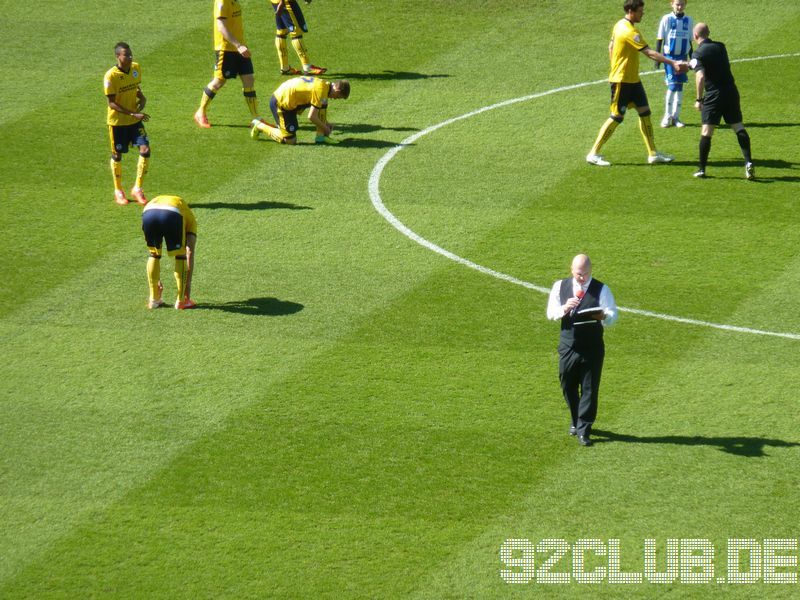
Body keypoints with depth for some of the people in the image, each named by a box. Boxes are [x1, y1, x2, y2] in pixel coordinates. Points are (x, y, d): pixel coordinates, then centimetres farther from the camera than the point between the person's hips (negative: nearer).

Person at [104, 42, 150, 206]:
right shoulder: (111, 76, -20)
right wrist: (133, 114, -26)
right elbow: (111, 103, -20)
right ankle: (118, 191, 28)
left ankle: (137, 188, 4)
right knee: (117, 155, 9)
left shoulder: (136, 68, -1)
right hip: (117, 120, -4)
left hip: (135, 119, 5)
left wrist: (141, 97, -5)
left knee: (145, 150, -9)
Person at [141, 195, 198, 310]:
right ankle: (181, 301, 21)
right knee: (180, 256, 20)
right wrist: (188, 282, 29)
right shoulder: (190, 218, 36)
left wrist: (157, 281, 50)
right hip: (172, 214, -3)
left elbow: (155, 254, 46)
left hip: (148, 213, 3)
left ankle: (154, 300, 29)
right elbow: (190, 253, 27)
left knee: (154, 255, 27)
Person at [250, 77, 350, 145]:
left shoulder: (324, 84, 6)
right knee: (290, 140, -4)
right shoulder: (320, 91, -23)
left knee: (323, 103, 3)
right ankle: (259, 126, 9)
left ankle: (320, 137, 7)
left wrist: (326, 123, 19)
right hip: (281, 103, -9)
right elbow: (311, 116, -22)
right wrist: (325, 128, -7)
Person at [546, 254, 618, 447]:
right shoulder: (560, 287, 4)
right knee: (568, 387, 13)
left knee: (589, 389, -2)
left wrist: (603, 316, -33)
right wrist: (564, 309, -18)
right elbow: (550, 314, 4)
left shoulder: (601, 290, -5)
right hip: (567, 345, 3)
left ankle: (583, 431, 3)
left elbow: (613, 316, -9)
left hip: (592, 346, -3)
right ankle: (576, 422, 34)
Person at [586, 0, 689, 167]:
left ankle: (653, 154, 13)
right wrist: (673, 63, -31)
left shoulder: (620, 25, 6)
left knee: (645, 113, 9)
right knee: (617, 117, -3)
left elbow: (611, 47, 17)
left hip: (632, 79, 10)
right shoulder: (629, 31, -23)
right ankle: (593, 154, 5)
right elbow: (649, 53, -29)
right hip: (622, 81, -10)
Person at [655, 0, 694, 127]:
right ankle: (667, 116, 4)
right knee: (672, 86, -8)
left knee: (679, 87, 6)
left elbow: (689, 41, 13)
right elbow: (659, 39, -2)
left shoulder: (688, 20, 5)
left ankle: (676, 117, 12)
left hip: (683, 57, 3)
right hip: (669, 56, -3)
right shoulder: (667, 19, -5)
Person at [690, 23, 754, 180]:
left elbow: (700, 77, -22)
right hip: (731, 91, 5)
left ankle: (702, 169, 1)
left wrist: (699, 99, -13)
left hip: (713, 95, -5)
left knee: (706, 132, 0)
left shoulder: (698, 54, -8)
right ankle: (748, 162, -3)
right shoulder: (720, 47, 10)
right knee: (739, 127, 9)